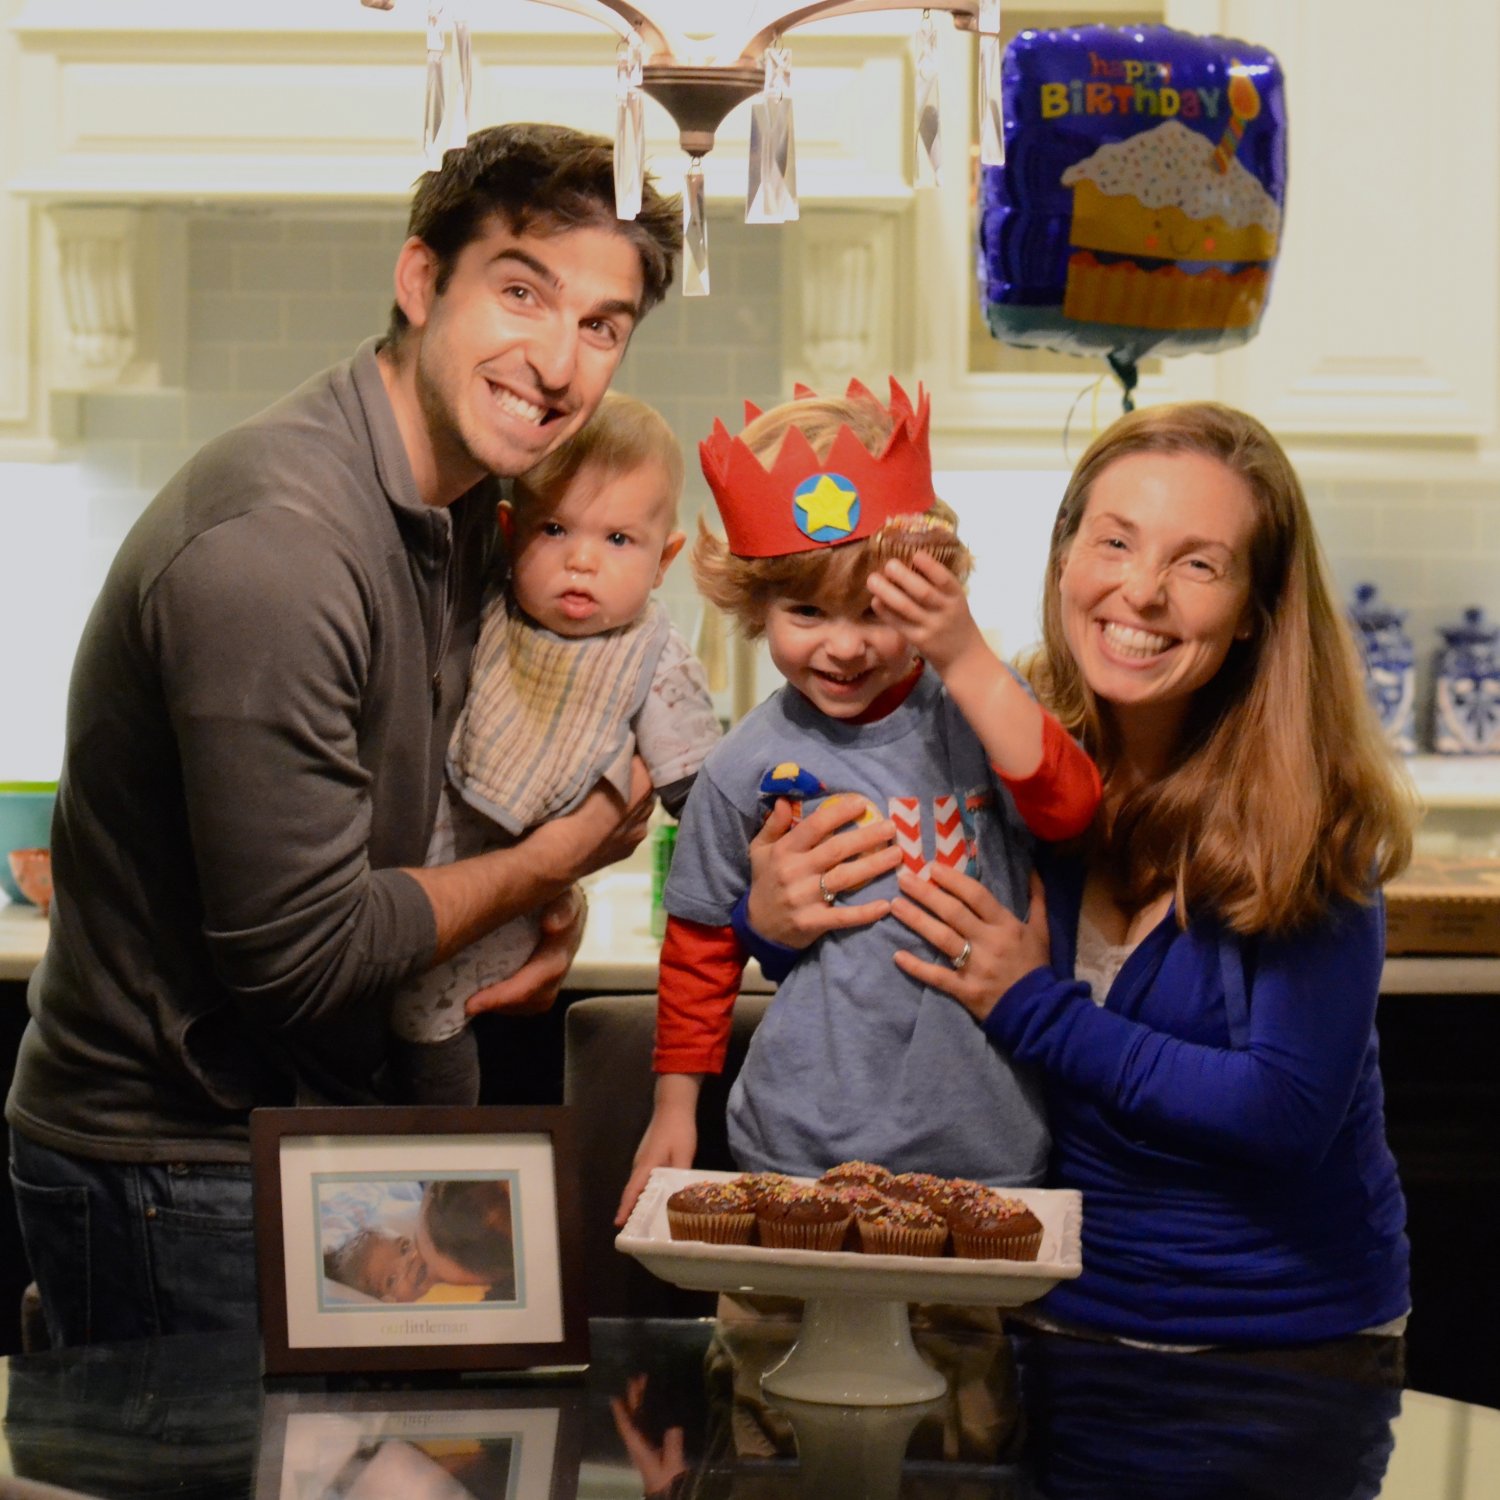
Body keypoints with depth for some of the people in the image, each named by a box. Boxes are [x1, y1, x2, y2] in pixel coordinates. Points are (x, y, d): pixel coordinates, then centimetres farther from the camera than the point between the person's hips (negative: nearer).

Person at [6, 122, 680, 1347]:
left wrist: (552, 891, -2)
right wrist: (553, 861, -11)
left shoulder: (466, 504, 3)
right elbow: (298, 956, -24)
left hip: (320, 1129, 9)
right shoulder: (270, 545, -26)